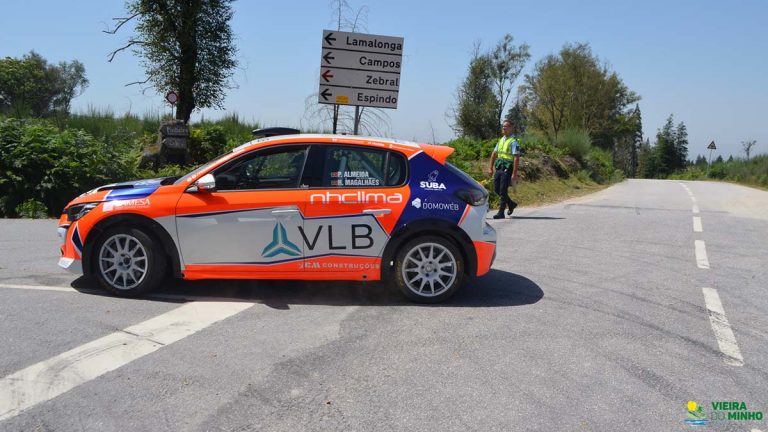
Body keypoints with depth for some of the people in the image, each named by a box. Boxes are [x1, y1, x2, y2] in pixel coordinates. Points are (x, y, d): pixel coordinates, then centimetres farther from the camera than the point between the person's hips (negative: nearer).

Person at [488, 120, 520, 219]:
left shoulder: (514, 142, -10)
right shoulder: (501, 140, 14)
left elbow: (516, 158, -15)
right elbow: (494, 154, 19)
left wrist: (514, 173, -20)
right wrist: (491, 168, 15)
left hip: (507, 169, -8)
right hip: (498, 168, 8)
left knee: (503, 191, -6)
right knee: (496, 189, 11)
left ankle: (501, 212, 3)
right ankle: (511, 204, 31)